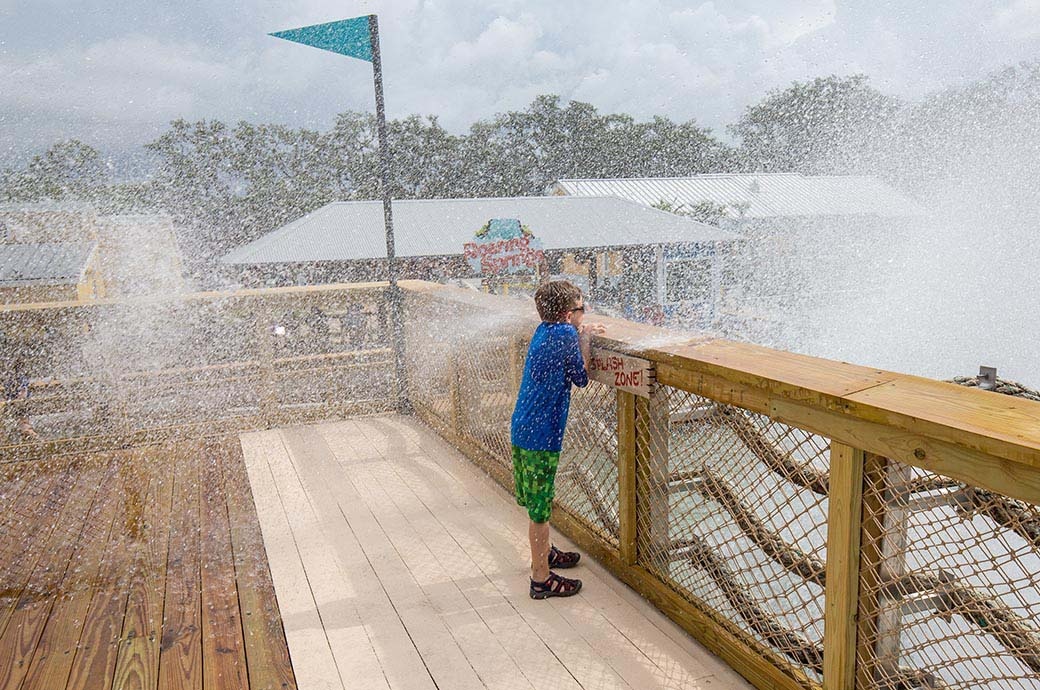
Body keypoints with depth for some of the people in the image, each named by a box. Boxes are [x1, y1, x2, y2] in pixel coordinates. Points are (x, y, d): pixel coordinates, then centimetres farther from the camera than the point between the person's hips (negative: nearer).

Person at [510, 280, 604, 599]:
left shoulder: (544, 330, 7)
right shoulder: (565, 333, -18)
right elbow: (581, 378, -7)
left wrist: (583, 336, 9)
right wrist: (584, 340, 1)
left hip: (523, 429, 9)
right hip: (540, 433, -9)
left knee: (537, 502, 25)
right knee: (539, 508, 3)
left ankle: (544, 552, 44)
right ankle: (542, 579, 16)